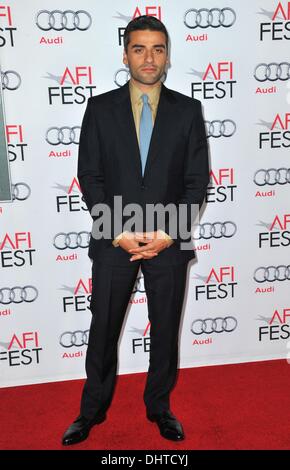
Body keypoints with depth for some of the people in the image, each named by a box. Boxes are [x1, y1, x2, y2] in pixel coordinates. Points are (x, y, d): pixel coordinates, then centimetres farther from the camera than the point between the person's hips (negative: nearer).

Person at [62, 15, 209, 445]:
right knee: (102, 331, 11)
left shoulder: (188, 110, 2)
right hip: (113, 242, 0)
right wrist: (118, 232, -11)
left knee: (166, 331, 13)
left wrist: (168, 233, -11)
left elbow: (197, 180, 0)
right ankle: (93, 409, 34)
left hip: (169, 243, 1)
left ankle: (159, 406, 36)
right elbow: (89, 176, -1)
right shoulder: (100, 108, 2)